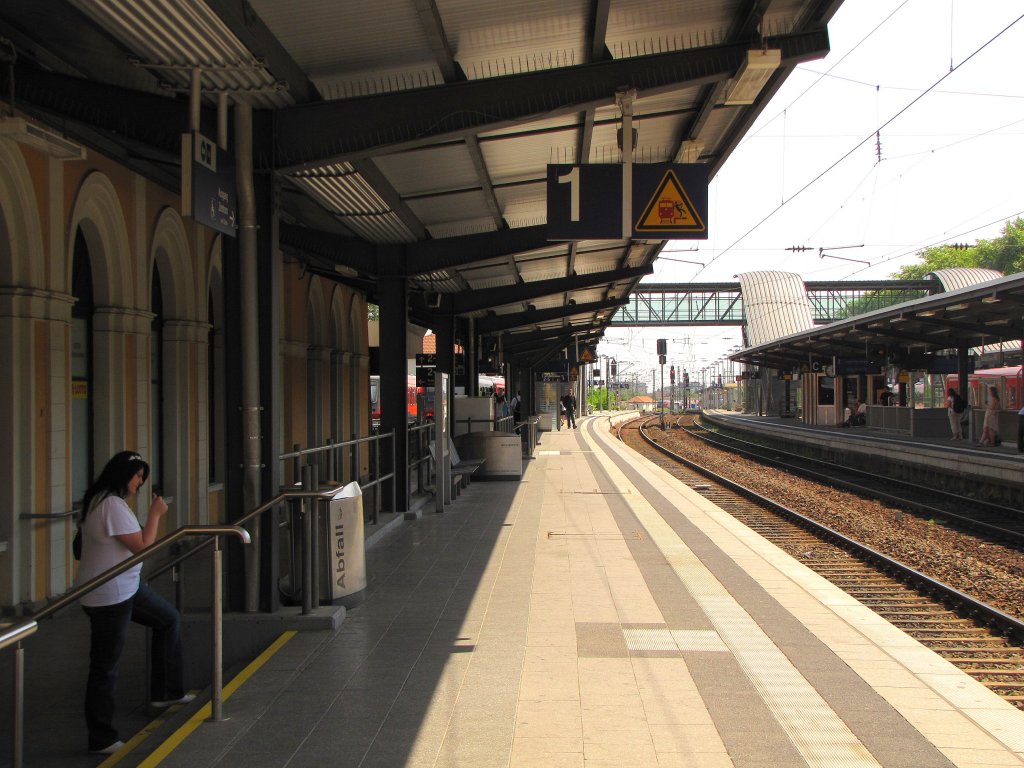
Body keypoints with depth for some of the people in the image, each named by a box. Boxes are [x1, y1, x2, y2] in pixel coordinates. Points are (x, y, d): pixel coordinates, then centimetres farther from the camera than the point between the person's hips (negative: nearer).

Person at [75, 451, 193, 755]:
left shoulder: (101, 501, 10)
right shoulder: (112, 505, -22)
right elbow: (142, 545, -17)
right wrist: (155, 514, -8)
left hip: (126, 587, 11)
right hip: (107, 596, -11)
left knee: (169, 619, 21)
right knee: (105, 665, -1)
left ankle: (166, 692, 29)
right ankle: (101, 739, 9)